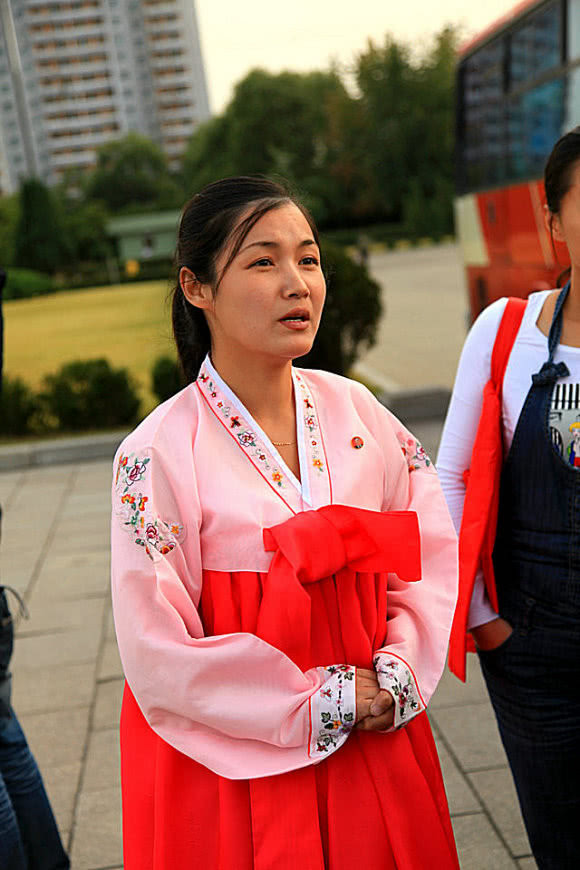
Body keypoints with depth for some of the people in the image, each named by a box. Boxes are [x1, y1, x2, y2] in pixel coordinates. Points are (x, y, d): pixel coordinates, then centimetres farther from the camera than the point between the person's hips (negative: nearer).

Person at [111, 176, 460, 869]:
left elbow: (434, 551, 2)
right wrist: (320, 703, -15)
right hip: (236, 768, -4)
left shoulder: (356, 410, -5)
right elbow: (160, 659, -18)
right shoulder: (157, 454, -18)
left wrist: (399, 673, -12)